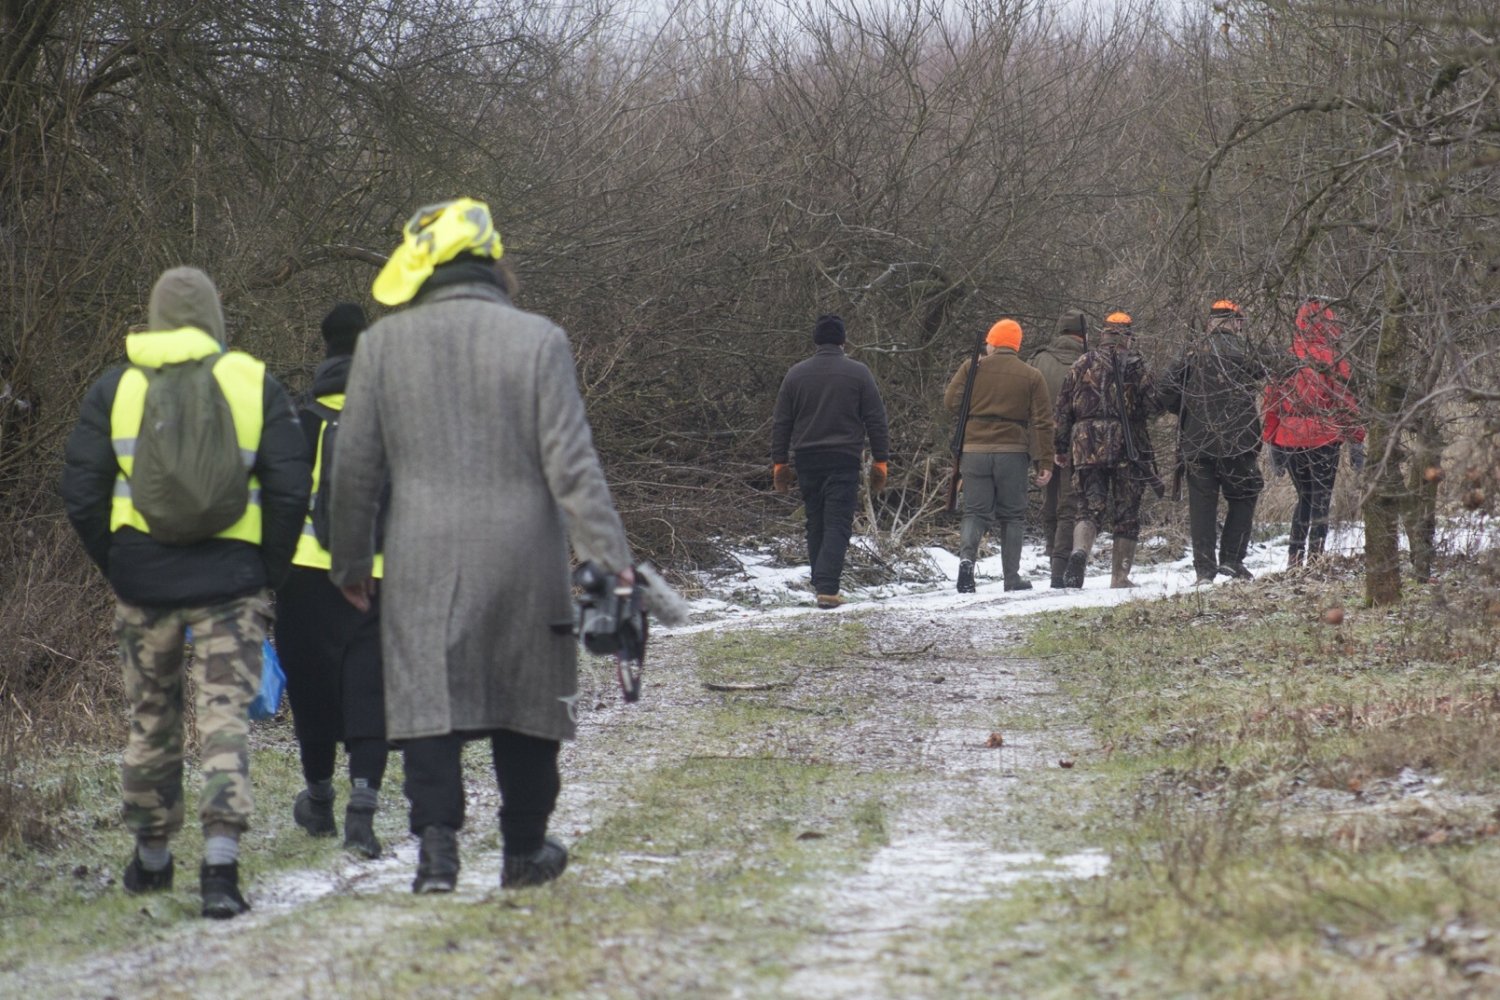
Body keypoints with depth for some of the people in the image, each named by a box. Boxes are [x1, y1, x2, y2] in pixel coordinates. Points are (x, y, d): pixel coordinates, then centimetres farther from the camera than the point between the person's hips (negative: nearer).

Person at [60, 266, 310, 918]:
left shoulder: (115, 389, 3)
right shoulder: (255, 384, 0)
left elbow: (81, 495, 2)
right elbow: (290, 491, -3)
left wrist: (115, 567, 13)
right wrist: (269, 573, 7)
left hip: (144, 583, 1)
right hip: (230, 583, -1)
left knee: (151, 721, 15)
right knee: (226, 718, -2)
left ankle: (151, 859, 28)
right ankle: (220, 862, -16)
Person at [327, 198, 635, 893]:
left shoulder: (382, 345, -1)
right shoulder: (537, 341, -4)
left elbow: (354, 468, 5)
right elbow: (572, 464, -8)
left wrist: (351, 562, 16)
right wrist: (608, 556, -6)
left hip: (422, 561, 0)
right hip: (522, 556, 0)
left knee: (429, 702, 0)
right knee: (525, 702, 13)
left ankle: (437, 846, -16)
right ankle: (524, 851, 22)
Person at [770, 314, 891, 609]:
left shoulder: (796, 374, 6)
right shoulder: (858, 374, -1)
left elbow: (780, 423, 8)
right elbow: (876, 421, -1)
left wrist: (779, 463, 13)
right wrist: (881, 462, 5)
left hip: (806, 461, 3)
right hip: (843, 460, -3)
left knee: (815, 524, 15)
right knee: (837, 525, -6)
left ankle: (820, 583, 19)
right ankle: (827, 588, -19)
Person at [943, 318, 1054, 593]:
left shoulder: (972, 368, 3)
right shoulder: (1032, 377, 5)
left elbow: (951, 402, 2)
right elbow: (1042, 422, 2)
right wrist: (1045, 463, 3)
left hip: (974, 450, 0)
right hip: (1013, 453, 0)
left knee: (975, 511, 4)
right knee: (1012, 515, 10)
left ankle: (967, 557, -21)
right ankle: (1012, 577, 9)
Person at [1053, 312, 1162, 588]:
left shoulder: (1081, 365, 9)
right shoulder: (1133, 364, -2)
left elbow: (1063, 409, 9)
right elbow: (1152, 405, -6)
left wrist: (1062, 449, 15)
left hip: (1086, 446, 2)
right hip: (1125, 447, -2)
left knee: (1090, 508, 3)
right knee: (1126, 514, 7)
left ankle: (1079, 552, -26)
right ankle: (1120, 577, 8)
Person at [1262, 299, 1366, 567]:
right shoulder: (1334, 363, -7)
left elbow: (1270, 404, 9)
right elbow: (1348, 404, -6)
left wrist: (1272, 444, 16)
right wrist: (1357, 442, 1)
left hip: (1289, 441, 4)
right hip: (1324, 440, -4)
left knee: (1305, 497, 18)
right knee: (1321, 499, 2)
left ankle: (1294, 558, 12)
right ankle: (1315, 557, -5)